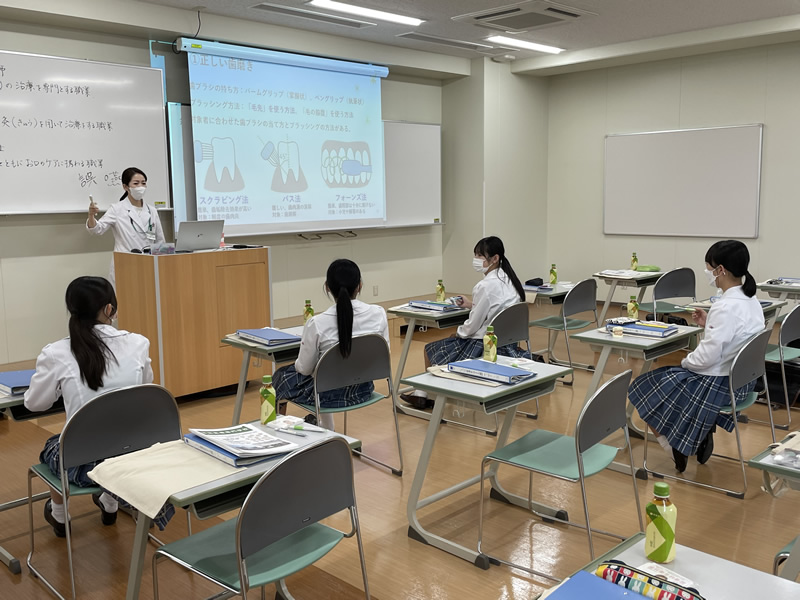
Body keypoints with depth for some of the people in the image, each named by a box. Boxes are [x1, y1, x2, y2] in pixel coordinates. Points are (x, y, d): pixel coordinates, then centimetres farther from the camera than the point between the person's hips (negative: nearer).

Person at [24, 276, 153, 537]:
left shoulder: (57, 354, -16)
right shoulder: (138, 344, -10)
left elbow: (34, 403, 3)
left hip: (85, 464, -1)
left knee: (52, 446, 35)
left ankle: (58, 515, 54)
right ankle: (109, 504, 56)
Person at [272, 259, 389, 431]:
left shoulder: (317, 323, -25)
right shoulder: (378, 314, -16)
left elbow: (305, 369, -11)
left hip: (328, 395, -4)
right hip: (363, 390, 4)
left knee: (281, 376, 27)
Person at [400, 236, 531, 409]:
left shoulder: (486, 286, -23)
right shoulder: (508, 279, 2)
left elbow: (473, 325, -18)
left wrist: (458, 333, 1)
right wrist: (472, 305, 12)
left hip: (486, 345, -9)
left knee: (431, 349, 10)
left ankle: (423, 394, 28)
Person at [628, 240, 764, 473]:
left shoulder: (725, 307, -28)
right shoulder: (752, 301, 1)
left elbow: (707, 357, -27)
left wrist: (684, 362, -8)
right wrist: (709, 324, 5)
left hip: (718, 384, -9)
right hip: (741, 379, 9)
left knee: (646, 389, 8)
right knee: (669, 376, 29)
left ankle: (676, 451, 17)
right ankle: (701, 434, 21)